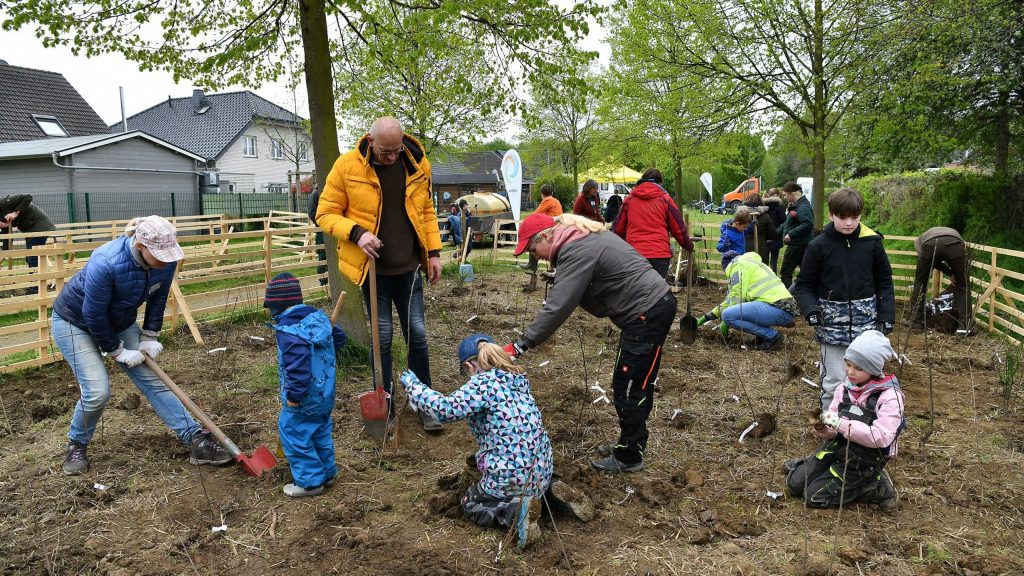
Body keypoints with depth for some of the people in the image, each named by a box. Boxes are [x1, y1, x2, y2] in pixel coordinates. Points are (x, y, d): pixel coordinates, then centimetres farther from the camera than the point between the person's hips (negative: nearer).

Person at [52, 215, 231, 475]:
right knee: (97, 391, -15)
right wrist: (116, 350, -16)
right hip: (76, 322, -5)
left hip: (119, 322, 5)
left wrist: (150, 337, -6)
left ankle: (197, 440, -3)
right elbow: (93, 315, -27)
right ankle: (76, 445, 14)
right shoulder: (106, 263, -38)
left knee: (153, 381, -1)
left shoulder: (166, 261, -21)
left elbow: (158, 299, -3)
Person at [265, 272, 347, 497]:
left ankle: (310, 481, 11)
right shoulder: (318, 317, 3)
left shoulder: (288, 330, -23)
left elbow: (297, 365, -28)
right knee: (321, 432, 21)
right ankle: (326, 472, 33)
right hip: (325, 393, 9)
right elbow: (338, 337, 17)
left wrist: (294, 395, -21)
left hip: (304, 399, -9)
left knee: (294, 435, 5)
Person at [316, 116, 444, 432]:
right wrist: (356, 232, -23)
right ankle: (384, 408, 22)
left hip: (408, 267, 2)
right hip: (372, 268, -2)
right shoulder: (347, 165, -11)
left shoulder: (417, 164, -1)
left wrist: (433, 252, 5)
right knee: (382, 339, 6)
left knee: (417, 335, 6)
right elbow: (326, 214, -6)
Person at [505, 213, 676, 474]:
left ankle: (628, 458, 12)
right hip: (656, 305, 11)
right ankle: (631, 443, 33)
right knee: (638, 384, 19)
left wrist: (521, 344, -25)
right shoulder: (585, 238, 12)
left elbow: (557, 307, -26)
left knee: (629, 388, -1)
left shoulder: (576, 252, -20)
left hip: (648, 313, -11)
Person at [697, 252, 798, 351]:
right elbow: (731, 300, 33)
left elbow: (737, 297, -7)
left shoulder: (739, 264, 2)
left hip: (778, 309, -10)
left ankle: (772, 335, -8)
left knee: (728, 315, -17)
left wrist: (725, 322, 6)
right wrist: (704, 318, 34)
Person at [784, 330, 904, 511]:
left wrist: (842, 425, -34)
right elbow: (834, 424, 2)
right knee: (795, 484, 0)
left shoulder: (889, 396, -20)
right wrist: (826, 430, -22)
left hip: (863, 461, -5)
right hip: (836, 447, 6)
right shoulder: (846, 387, -2)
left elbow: (882, 437, -29)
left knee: (814, 496, -10)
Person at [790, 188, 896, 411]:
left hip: (866, 325, 2)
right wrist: (811, 310, -15)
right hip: (832, 325, -2)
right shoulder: (819, 246, -6)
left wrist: (886, 316, 1)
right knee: (834, 381, 3)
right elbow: (803, 285, 1)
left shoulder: (872, 242, -1)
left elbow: (884, 282, 8)